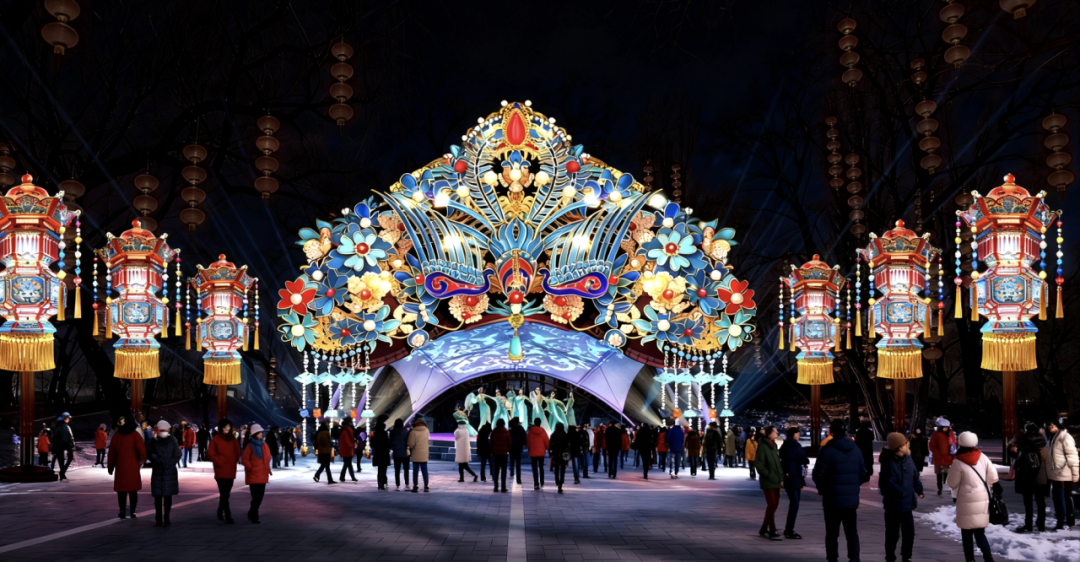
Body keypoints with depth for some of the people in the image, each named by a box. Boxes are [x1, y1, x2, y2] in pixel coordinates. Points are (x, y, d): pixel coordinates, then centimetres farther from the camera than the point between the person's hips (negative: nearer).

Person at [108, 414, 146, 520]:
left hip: (120, 467, 2)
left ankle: (122, 511, -1)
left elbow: (111, 452, 9)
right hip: (133, 467, -2)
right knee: (133, 490, 5)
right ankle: (132, 511, 5)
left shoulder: (116, 435, 7)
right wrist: (142, 460, 10)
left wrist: (110, 467, 16)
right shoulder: (135, 435, -4)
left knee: (121, 490, 6)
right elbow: (142, 451, -9)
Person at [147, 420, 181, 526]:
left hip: (170, 472, 0)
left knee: (168, 496, 2)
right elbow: (148, 452, 7)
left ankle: (166, 518, 9)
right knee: (158, 497, 0)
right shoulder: (154, 441, 2)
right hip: (157, 473, 0)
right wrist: (153, 456, -14)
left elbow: (177, 455, 3)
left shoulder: (172, 440, 2)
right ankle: (158, 519, 6)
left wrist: (169, 464, -10)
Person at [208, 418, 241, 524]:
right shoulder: (216, 440, -4)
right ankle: (228, 516, -12)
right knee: (224, 494, -10)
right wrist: (219, 461, -7)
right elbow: (210, 454, -5)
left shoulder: (233, 440, 10)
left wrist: (234, 461, 6)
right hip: (221, 471, -5)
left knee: (226, 494, 10)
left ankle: (220, 512, 26)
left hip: (231, 471, 5)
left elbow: (237, 453, 19)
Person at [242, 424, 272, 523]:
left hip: (263, 475, 6)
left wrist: (268, 469, 10)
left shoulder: (264, 445, 10)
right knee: (256, 496, -9)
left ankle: (252, 514, 24)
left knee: (260, 495, 9)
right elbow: (244, 459, -8)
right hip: (253, 475, -6)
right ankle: (254, 516, 2)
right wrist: (251, 468, -12)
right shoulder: (250, 446, -7)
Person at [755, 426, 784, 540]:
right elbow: (760, 466, -14)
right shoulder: (762, 447, -10)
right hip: (768, 482, -8)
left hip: (776, 482, 8)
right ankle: (772, 532, -1)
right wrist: (770, 476, -18)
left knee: (774, 505, 12)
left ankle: (763, 529, 23)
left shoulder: (774, 447, 14)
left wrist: (781, 477, 11)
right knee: (772, 506, -7)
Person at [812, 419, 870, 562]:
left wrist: (822, 489, 7)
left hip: (832, 498, -4)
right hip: (852, 498, 4)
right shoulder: (856, 450, 6)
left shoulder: (827, 450, -11)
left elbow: (818, 475, -12)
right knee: (852, 532, 11)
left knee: (832, 533, 6)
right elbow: (863, 475, 6)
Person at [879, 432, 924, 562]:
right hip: (894, 504, -7)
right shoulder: (890, 463, -22)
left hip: (907, 503, 7)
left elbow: (915, 475, 12)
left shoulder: (907, 459, 2)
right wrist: (902, 493, -24)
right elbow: (889, 483, -25)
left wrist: (919, 489, 2)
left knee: (909, 532, 14)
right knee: (892, 533, 6)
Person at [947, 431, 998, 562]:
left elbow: (952, 484, -2)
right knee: (979, 532, 9)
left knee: (967, 533, 9)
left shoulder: (958, 462, -10)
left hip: (967, 501, -4)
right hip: (983, 499, 4)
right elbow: (993, 477, 5)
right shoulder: (983, 457, 1)